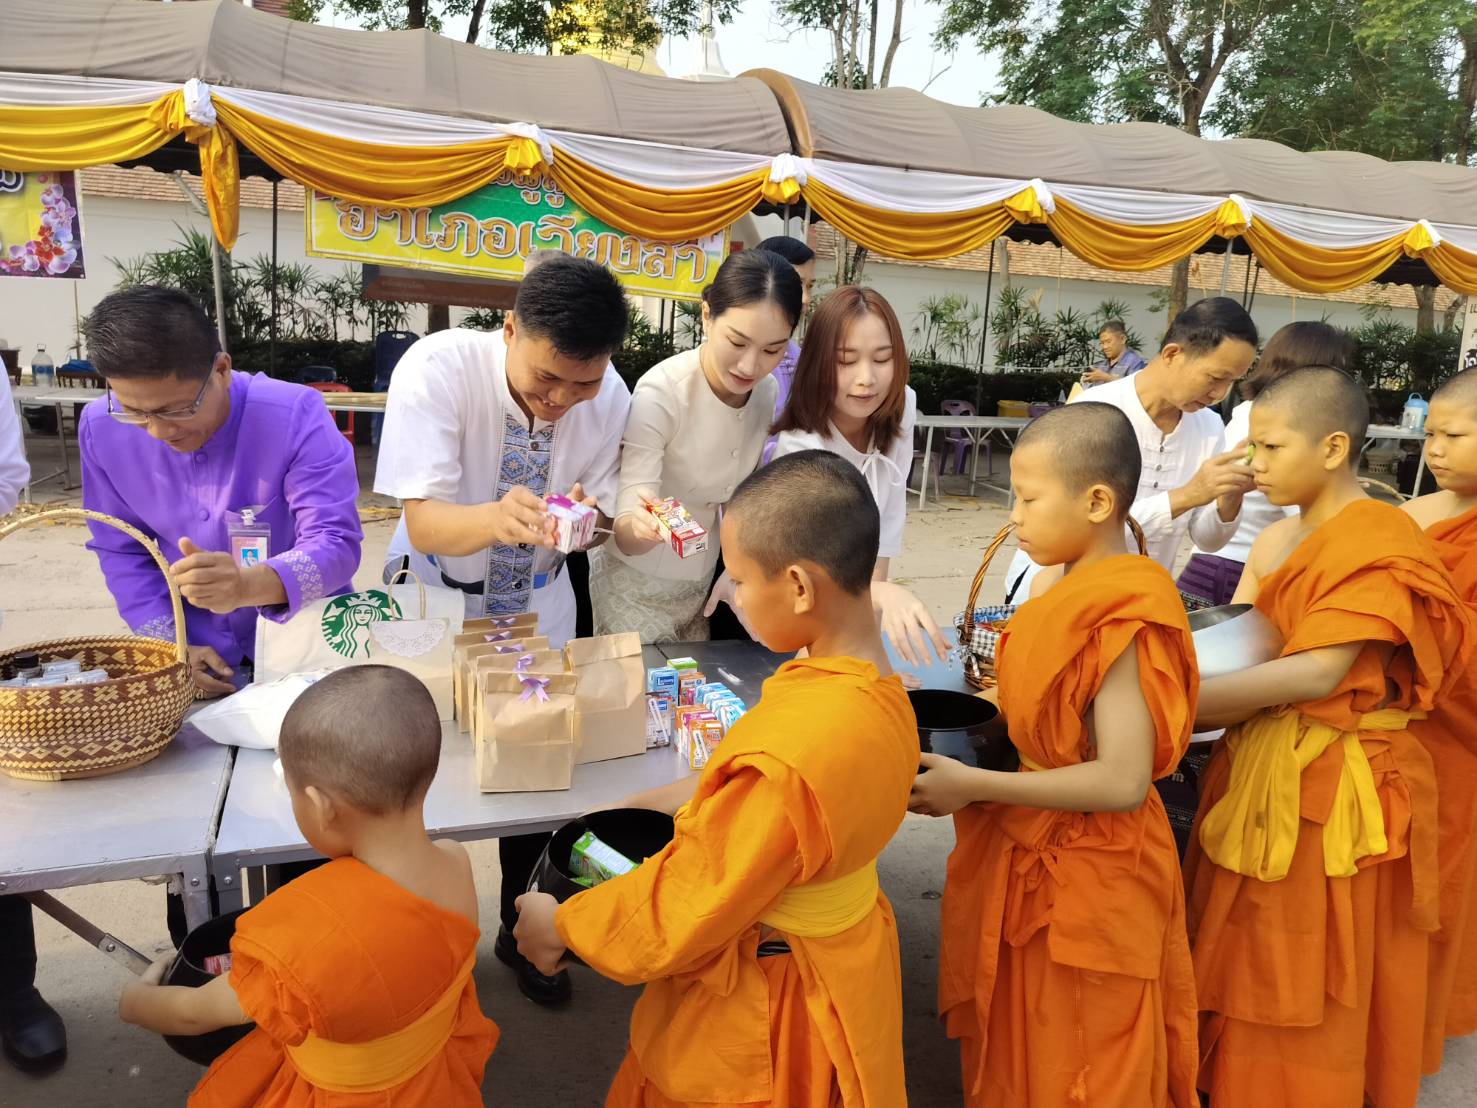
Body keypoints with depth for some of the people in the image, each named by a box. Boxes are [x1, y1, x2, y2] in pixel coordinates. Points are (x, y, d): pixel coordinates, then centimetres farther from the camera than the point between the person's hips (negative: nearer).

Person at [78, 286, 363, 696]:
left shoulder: (295, 416, -17)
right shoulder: (102, 428, -5)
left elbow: (336, 542, -23)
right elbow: (121, 551, 4)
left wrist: (249, 585, -40)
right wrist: (171, 648, -7)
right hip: (199, 658, 2)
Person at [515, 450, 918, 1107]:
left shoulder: (784, 756, -35)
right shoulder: (883, 694, -10)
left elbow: (683, 908, -23)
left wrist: (559, 925, -8)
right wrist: (680, 803, 6)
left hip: (762, 998, -7)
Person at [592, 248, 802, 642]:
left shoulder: (767, 394, -8)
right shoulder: (660, 393, -26)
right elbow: (625, 537, -29)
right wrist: (639, 526, -49)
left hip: (701, 579, 5)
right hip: (636, 583, -5)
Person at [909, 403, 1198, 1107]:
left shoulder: (1122, 618, -24)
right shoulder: (1064, 589, 2)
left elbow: (1122, 781, -29)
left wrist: (974, 787, -25)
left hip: (1084, 880, -8)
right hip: (1032, 859, 8)